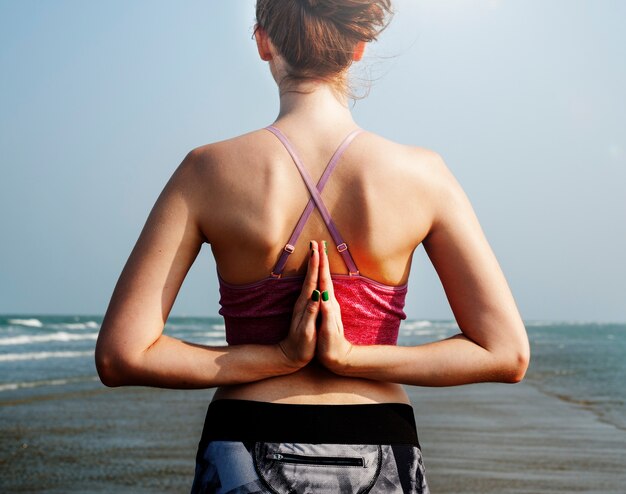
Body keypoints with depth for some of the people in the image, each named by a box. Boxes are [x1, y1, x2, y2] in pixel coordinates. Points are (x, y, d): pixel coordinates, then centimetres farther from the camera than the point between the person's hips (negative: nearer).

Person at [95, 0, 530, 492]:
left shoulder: (207, 172, -10)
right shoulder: (422, 174, -8)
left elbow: (120, 355, -12)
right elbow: (507, 351, -9)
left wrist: (277, 358, -10)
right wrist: (348, 357, -11)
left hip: (246, 453, 0)